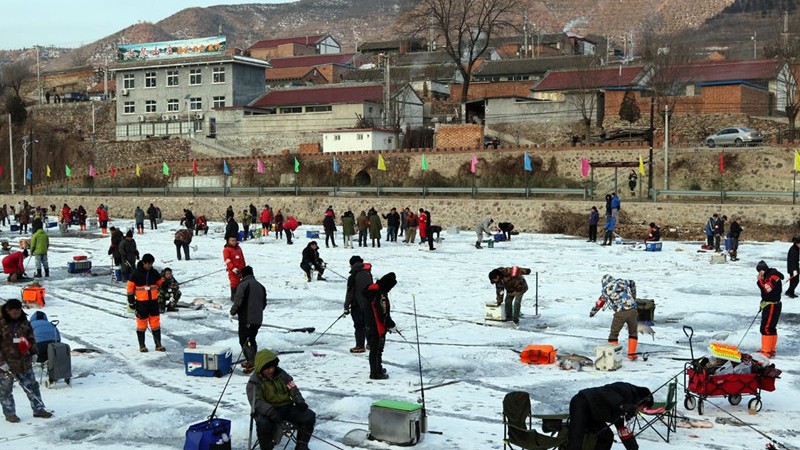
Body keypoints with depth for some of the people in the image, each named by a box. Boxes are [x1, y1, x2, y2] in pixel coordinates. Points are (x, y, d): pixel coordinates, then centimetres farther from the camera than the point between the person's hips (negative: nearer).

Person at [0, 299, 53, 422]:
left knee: (32, 386, 9)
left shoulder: (24, 321, 3)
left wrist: (34, 351, 7)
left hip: (24, 363, 5)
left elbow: (30, 337, 16)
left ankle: (38, 409, 19)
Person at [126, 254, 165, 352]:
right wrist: (131, 301, -3)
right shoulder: (136, 274, -5)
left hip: (153, 302, 3)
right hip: (141, 303, -3)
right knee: (141, 324, 3)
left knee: (155, 323, 4)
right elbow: (130, 287, -2)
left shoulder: (154, 273, 5)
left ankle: (158, 345, 11)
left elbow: (160, 284, 20)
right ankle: (142, 345, 14)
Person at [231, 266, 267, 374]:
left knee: (244, 340, -4)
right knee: (252, 340, 20)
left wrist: (232, 312, -3)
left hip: (246, 318, -8)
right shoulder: (260, 286, 14)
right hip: (258, 319, 8)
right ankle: (252, 361, 25)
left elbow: (238, 301, -17)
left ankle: (251, 363, -14)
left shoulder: (243, 285, -12)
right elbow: (264, 303, 18)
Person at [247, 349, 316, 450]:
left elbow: (293, 388, 11)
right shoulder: (254, 382, -9)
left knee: (309, 416, -12)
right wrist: (270, 411, -35)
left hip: (287, 407, 5)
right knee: (263, 424, -39)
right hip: (266, 411, -5)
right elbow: (256, 401, -19)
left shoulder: (281, 374, 6)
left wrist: (299, 401, -9)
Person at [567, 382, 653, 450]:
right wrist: (622, 405, -35)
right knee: (576, 442, -21)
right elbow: (607, 391, -27)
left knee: (607, 437, 9)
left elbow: (623, 430, 23)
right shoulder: (628, 390, -9)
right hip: (581, 403, -10)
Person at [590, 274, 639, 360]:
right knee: (633, 333, 21)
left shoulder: (606, 290, 3)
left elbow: (599, 303, 14)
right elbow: (632, 283, 32)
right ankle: (631, 354, 18)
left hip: (620, 314, -3)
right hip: (632, 311, 3)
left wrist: (592, 312, 31)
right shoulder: (622, 281, 10)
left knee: (613, 334, 13)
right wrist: (633, 296, 45)